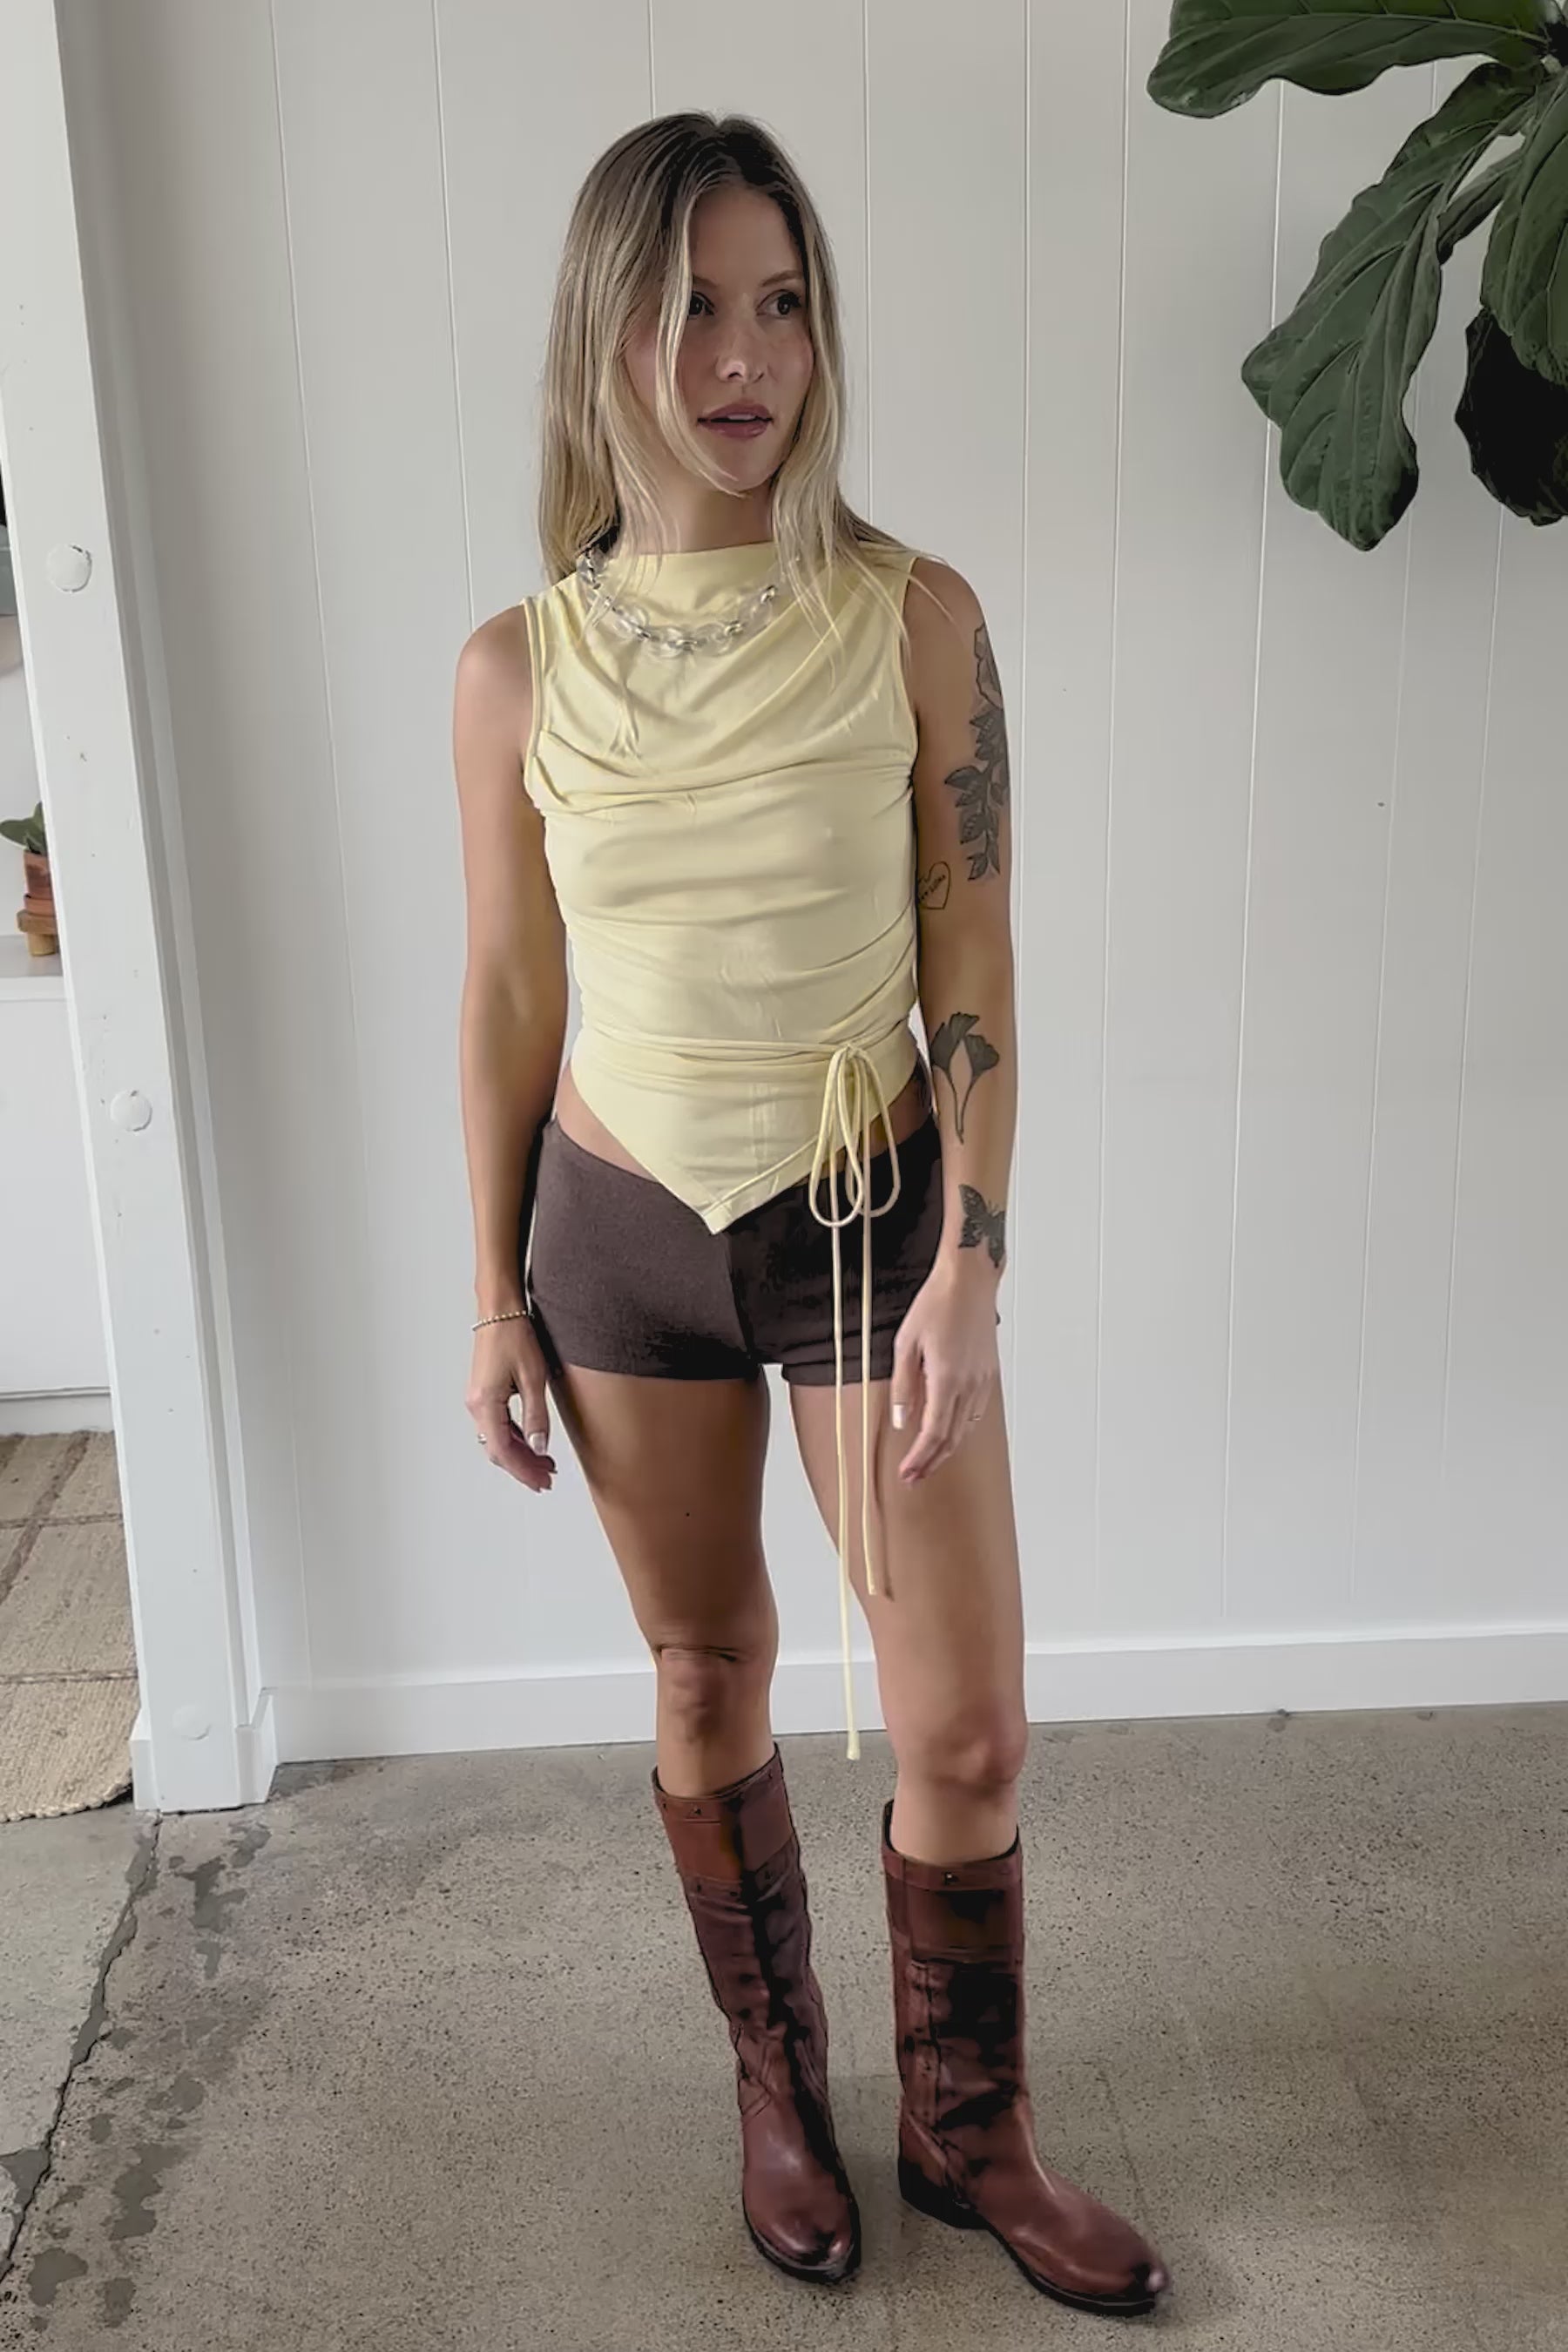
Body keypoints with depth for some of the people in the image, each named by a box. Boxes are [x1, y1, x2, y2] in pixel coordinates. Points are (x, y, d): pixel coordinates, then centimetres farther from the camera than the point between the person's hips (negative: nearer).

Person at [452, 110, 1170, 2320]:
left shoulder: (916, 617, -9)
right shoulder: (518, 668, -6)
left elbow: (972, 966, -6)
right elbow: (507, 996, 2)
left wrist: (970, 1266, -11)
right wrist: (496, 1298, 3)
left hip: (874, 1214, -1)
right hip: (627, 1226, 1)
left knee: (968, 1735, 4)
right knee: (710, 1685, 16)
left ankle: (970, 2129, 31)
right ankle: (780, 2086, 40)